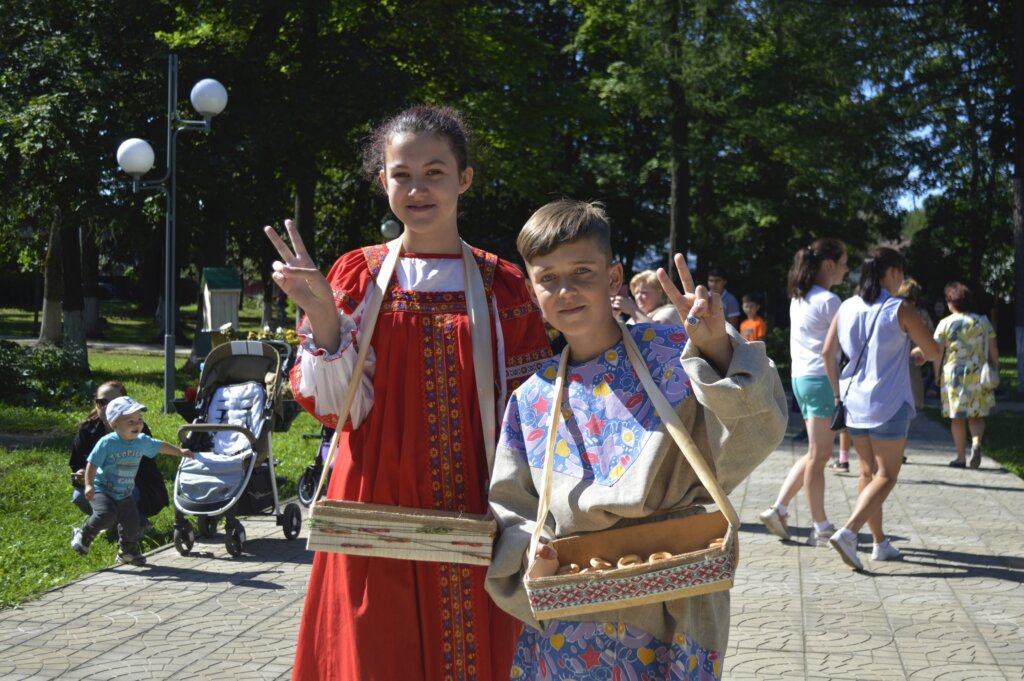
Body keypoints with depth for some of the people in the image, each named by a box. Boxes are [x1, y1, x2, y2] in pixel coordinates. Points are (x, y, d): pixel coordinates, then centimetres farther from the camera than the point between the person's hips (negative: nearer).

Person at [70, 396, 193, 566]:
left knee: (131, 523, 0)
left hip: (124, 494, 5)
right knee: (106, 514, -26)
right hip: (102, 490, -5)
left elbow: (160, 446, 16)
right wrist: (89, 485, -25)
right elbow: (92, 464, -16)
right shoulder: (107, 443, -19)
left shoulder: (142, 441, -2)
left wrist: (180, 452, 20)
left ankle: (127, 552, 23)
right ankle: (83, 536, 0)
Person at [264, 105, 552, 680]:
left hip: (473, 515, 1)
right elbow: (339, 408, -4)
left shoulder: (503, 285, 2)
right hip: (380, 509, 0)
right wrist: (322, 313, -17)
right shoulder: (360, 276, 1)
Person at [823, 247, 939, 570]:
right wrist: (919, 353, 18)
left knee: (868, 472, 15)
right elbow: (934, 351, -5)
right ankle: (848, 533, -17)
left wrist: (838, 392, 16)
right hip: (888, 403, -6)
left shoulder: (847, 308, 3)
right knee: (886, 476, 0)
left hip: (854, 401, 6)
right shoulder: (900, 310, -11)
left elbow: (828, 353, 5)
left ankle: (880, 542, 21)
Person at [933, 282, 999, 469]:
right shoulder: (983, 322, 4)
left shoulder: (945, 324, -4)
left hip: (954, 374, -2)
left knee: (957, 417, 7)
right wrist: (995, 371, 15)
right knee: (977, 416, 11)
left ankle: (961, 456, 9)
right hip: (978, 374, 2)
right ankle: (976, 443, -17)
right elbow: (993, 350, 6)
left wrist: (937, 375, 6)